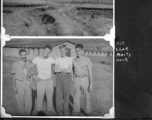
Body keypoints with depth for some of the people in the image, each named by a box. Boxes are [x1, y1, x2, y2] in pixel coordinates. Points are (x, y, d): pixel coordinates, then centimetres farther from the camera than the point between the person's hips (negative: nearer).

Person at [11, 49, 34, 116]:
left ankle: (28, 115, 15)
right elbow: (14, 76, 0)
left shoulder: (28, 64, 6)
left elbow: (30, 75, 12)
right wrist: (14, 86, -6)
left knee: (29, 102, 0)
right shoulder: (16, 64, -1)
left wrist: (32, 84, 4)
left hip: (27, 83, 2)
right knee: (21, 102, 4)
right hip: (19, 83, -2)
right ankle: (22, 115, 19)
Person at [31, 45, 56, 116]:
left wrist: (52, 75, 5)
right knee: (40, 98, -1)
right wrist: (34, 76, -3)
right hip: (40, 81, -2)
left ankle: (50, 112, 15)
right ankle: (40, 112, 11)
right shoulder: (36, 59, -6)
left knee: (50, 98, 4)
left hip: (50, 81, 2)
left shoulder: (51, 59, 0)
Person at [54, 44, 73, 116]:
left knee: (67, 94, -1)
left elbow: (70, 70, -3)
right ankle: (59, 112, 7)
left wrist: (60, 69, -3)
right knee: (59, 94, -1)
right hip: (59, 77, 1)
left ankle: (66, 112, 8)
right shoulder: (57, 59, 11)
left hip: (67, 77, -1)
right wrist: (65, 69, -6)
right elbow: (55, 70, -1)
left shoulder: (70, 59, 7)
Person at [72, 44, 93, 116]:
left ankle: (88, 112, 17)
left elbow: (90, 72, -3)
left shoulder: (87, 60, -2)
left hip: (85, 79, -2)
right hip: (76, 80, 2)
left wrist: (91, 84, -8)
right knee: (76, 98, 4)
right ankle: (76, 113, 13)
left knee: (87, 98, 5)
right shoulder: (74, 60, 7)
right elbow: (73, 71, 13)